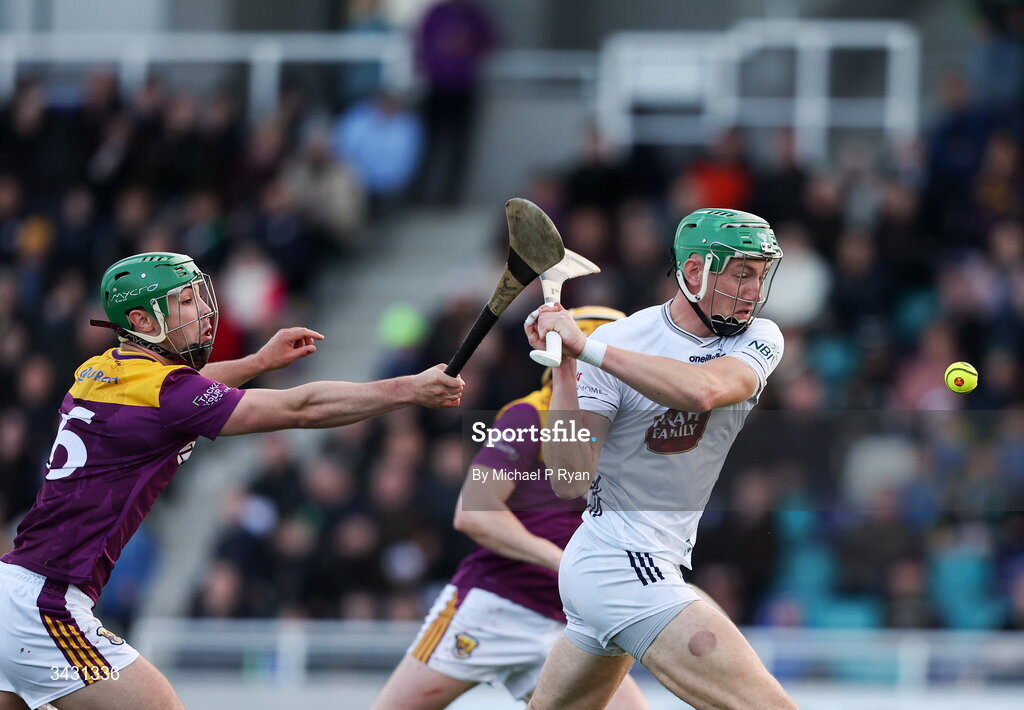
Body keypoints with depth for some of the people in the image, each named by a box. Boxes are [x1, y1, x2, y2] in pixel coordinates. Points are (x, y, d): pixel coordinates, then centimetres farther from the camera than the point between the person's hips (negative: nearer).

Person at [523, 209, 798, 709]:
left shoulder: (757, 340, 2)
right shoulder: (620, 340, -11)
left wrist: (586, 348, -26)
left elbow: (704, 390, -23)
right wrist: (563, 367, -25)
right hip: (623, 568, -7)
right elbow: (569, 481, -18)